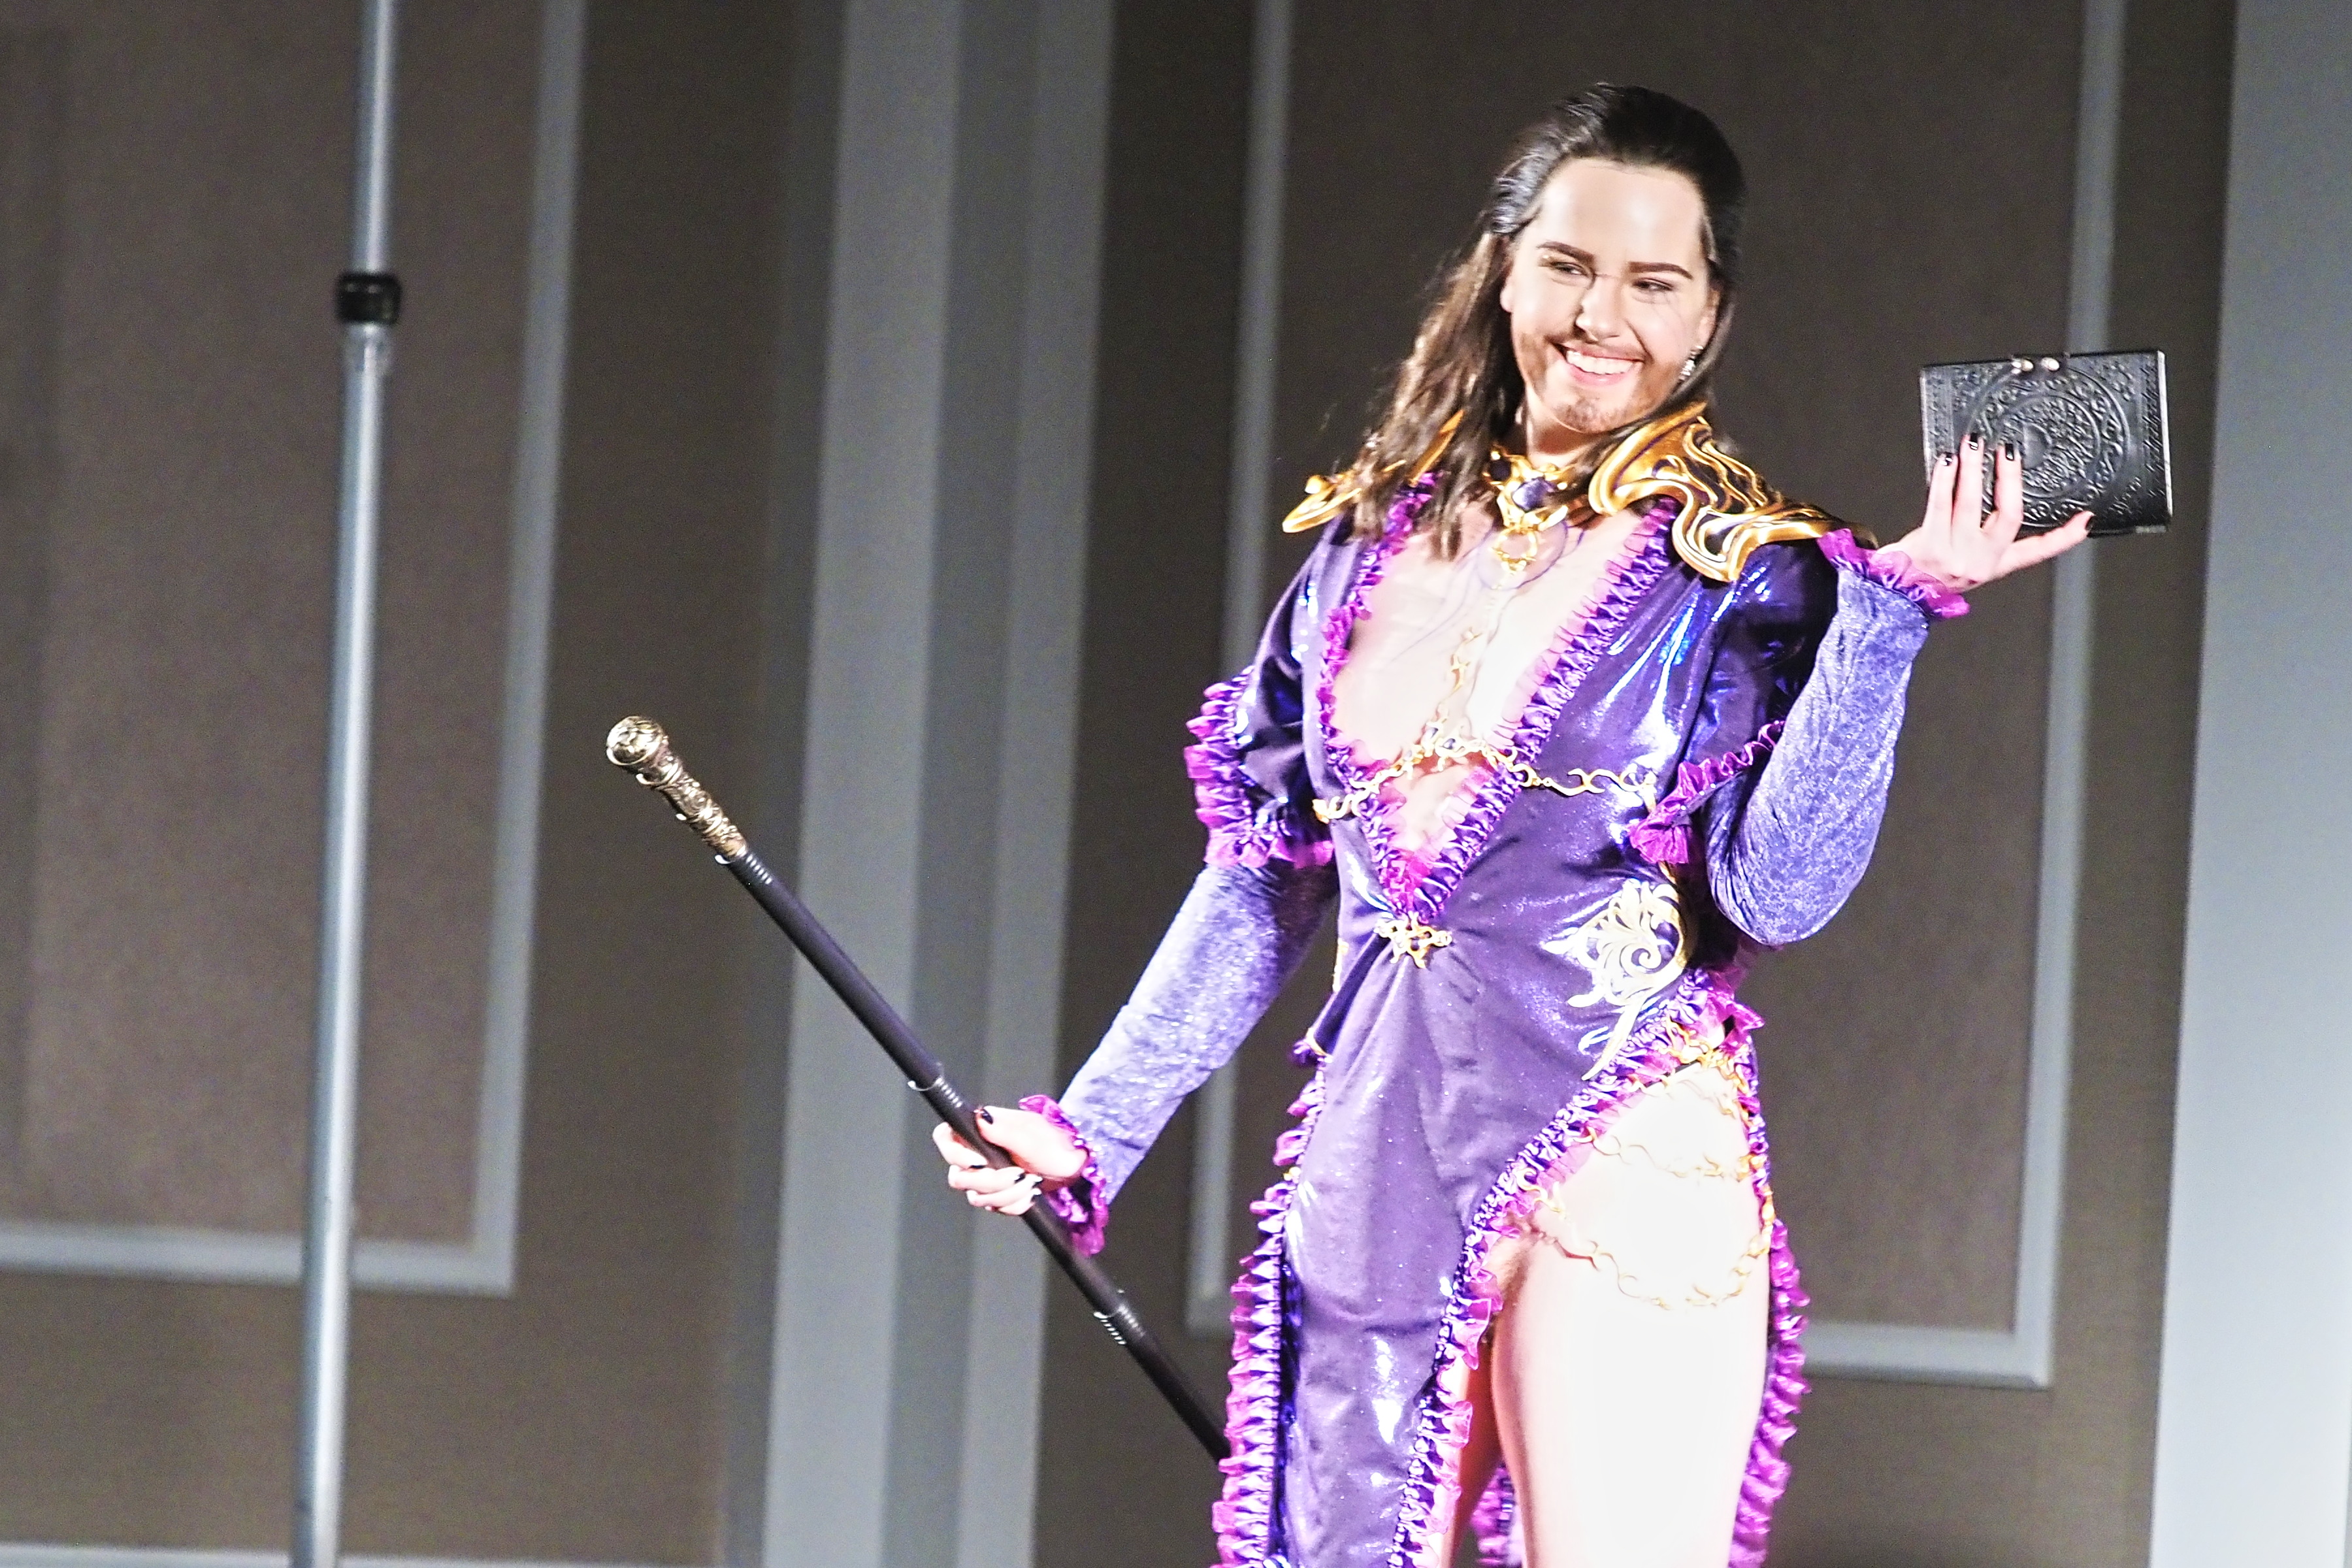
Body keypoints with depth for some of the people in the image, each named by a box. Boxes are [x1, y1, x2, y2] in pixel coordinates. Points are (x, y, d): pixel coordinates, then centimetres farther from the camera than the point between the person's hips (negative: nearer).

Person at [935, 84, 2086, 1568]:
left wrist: (1893, 608, -18)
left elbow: (1776, 887, -14)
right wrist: (1093, 1124, 14)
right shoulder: (1377, 542, 12)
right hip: (1373, 1163, 5)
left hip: (1622, 1174, -4)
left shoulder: (1743, 576, 0)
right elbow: (1265, 881, 17)